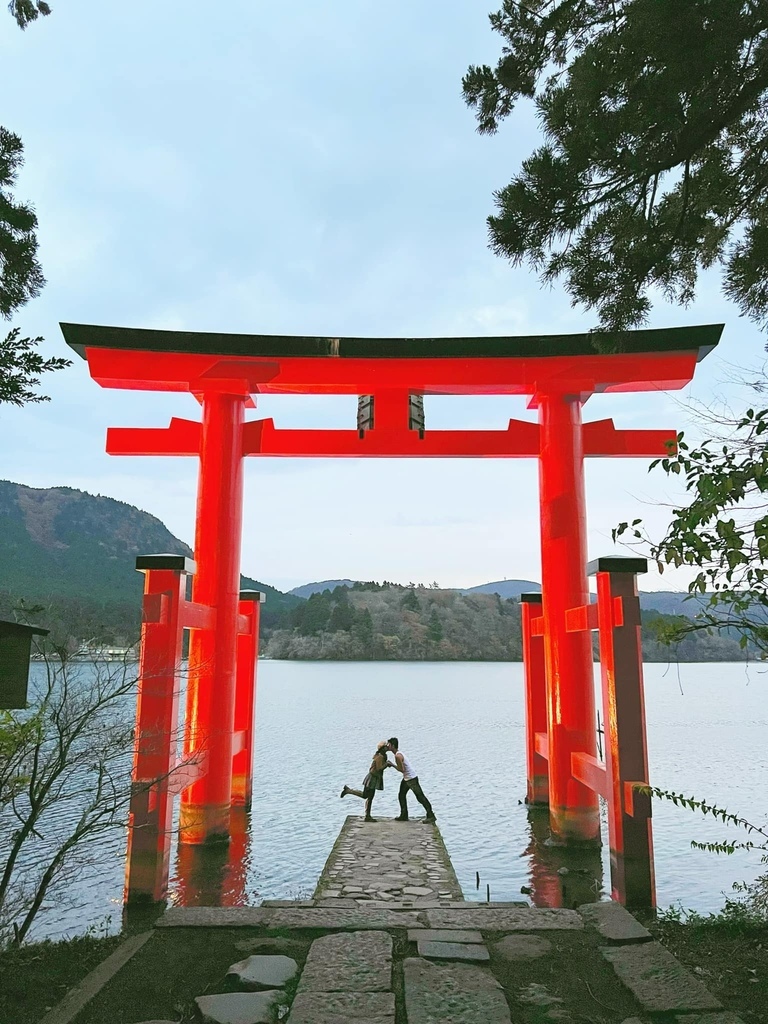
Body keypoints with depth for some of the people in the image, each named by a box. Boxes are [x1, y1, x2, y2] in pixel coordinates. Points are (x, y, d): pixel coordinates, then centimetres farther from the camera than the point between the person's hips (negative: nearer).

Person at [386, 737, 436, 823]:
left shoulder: (398, 756, -23)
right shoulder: (398, 752, 8)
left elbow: (402, 770, -23)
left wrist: (392, 765, -14)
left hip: (411, 778, -10)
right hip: (406, 778, 10)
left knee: (420, 797, -5)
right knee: (401, 795, 14)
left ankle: (431, 816, -1)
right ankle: (404, 816, 20)